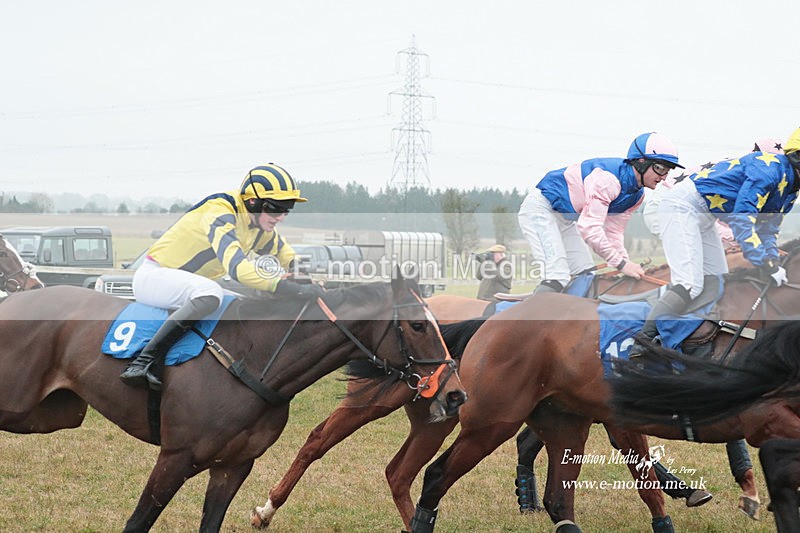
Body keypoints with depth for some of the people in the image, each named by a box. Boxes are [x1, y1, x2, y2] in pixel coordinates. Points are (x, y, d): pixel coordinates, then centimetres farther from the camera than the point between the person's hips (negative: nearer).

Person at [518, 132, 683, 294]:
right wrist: (621, 263, -31)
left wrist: (628, 264, -15)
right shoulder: (609, 178, -31)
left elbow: (614, 233, 2)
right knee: (557, 278, -23)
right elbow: (589, 228, -34)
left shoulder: (636, 195, 0)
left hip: (566, 222, 10)